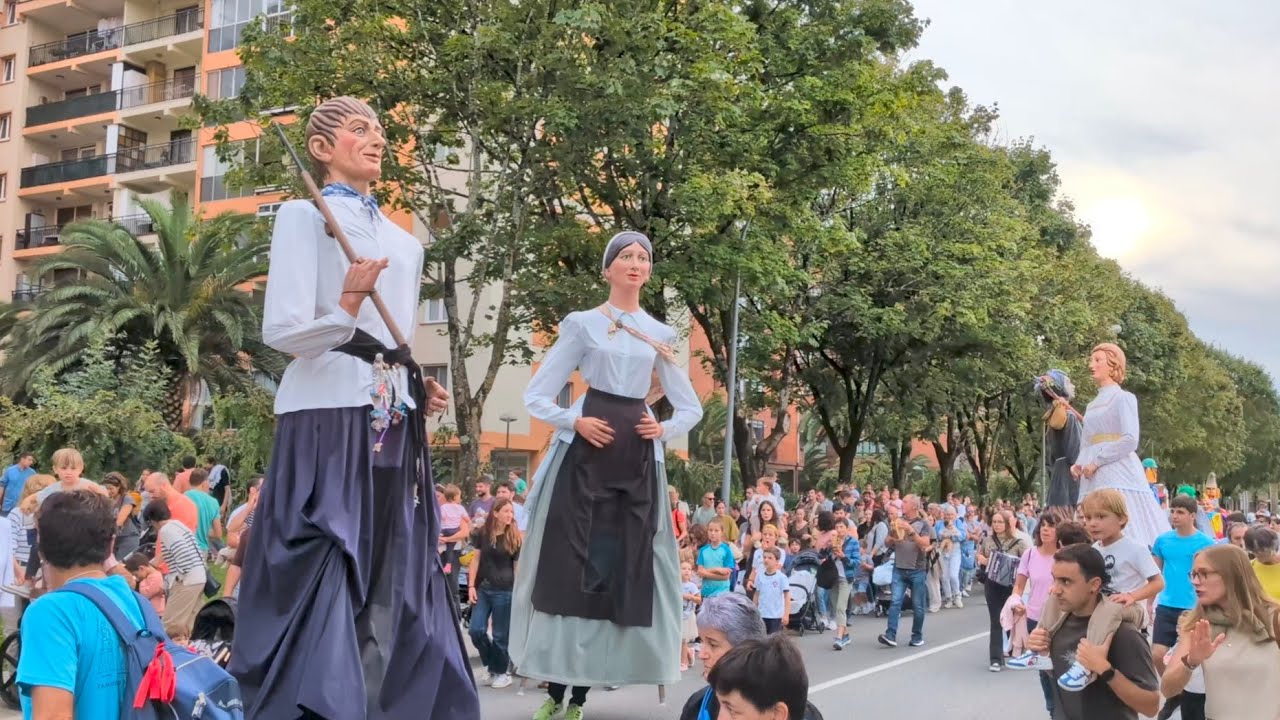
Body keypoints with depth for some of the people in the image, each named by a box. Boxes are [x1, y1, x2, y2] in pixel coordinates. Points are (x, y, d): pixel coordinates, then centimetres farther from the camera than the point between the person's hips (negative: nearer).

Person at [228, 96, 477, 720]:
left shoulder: (404, 242, 21)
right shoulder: (303, 217, 1)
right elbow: (282, 331, -10)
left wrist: (420, 391, 11)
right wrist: (346, 307, -24)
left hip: (394, 427, 7)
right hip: (328, 418, -6)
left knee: (395, 585, 6)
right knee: (321, 580, -8)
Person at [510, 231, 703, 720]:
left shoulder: (661, 335, 14)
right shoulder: (583, 324, 5)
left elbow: (691, 407, 19)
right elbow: (537, 395, 3)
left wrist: (665, 430, 0)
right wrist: (575, 422, -13)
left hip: (639, 460, 3)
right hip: (585, 453, -3)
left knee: (624, 569, 0)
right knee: (571, 565, -6)